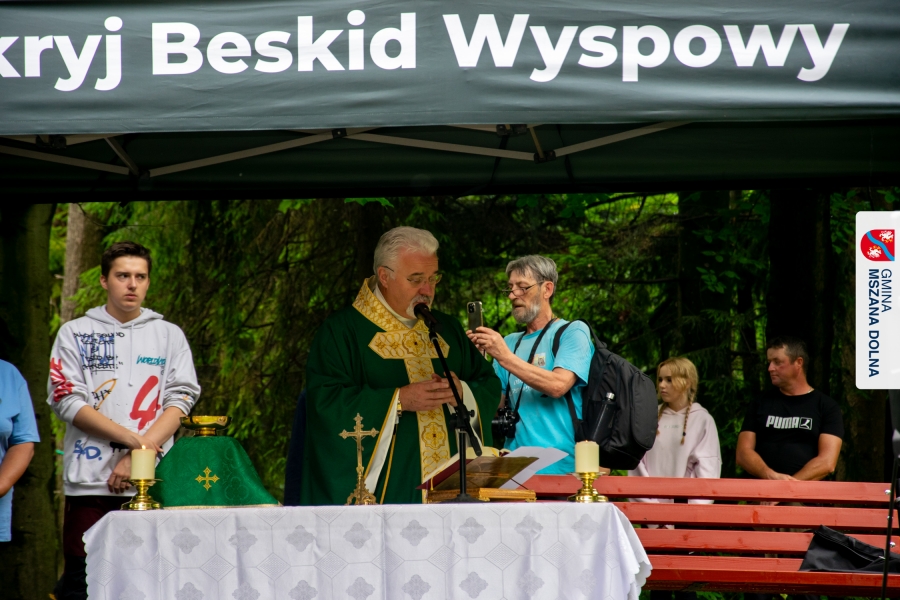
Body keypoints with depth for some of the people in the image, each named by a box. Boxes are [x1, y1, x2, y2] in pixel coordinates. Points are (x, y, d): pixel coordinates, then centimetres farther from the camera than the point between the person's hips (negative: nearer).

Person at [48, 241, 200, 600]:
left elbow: (181, 398, 4)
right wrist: (133, 439, -10)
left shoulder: (169, 335, 14)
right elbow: (67, 401, -1)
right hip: (89, 482, -1)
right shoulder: (74, 334, 10)